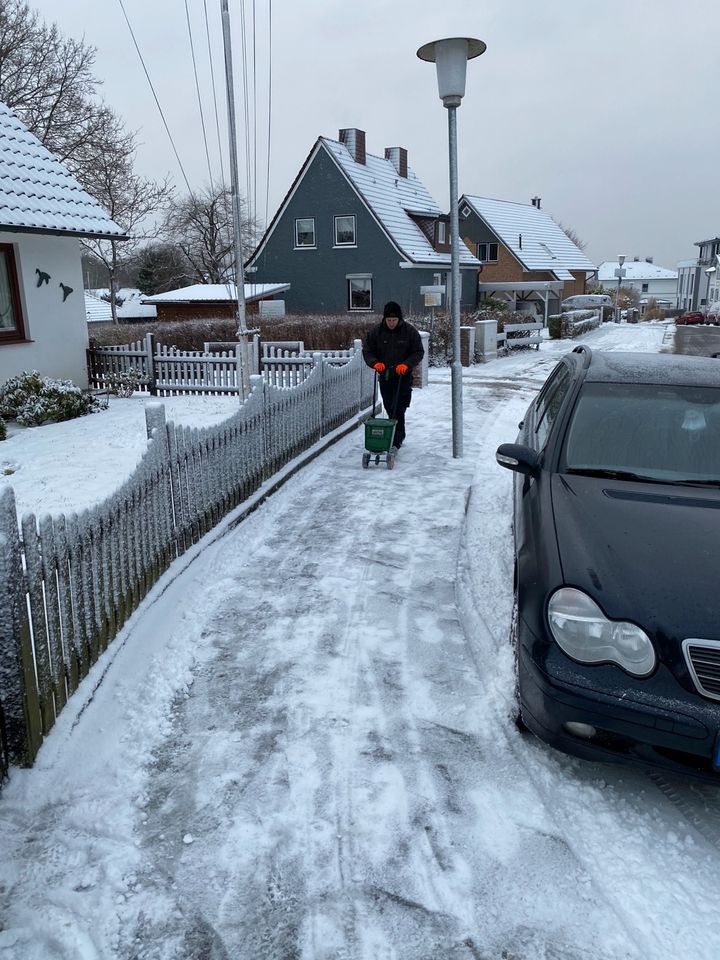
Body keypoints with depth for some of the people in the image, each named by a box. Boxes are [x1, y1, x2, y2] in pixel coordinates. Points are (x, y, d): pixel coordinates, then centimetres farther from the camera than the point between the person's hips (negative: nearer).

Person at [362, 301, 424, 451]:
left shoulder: (409, 331, -6)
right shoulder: (376, 331, -1)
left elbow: (418, 352, -2)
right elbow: (367, 351, 4)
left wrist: (406, 364, -19)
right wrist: (375, 363, -16)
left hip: (403, 377, -3)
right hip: (384, 376, 3)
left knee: (398, 409, -11)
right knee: (389, 408, 11)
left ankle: (396, 441, -8)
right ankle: (399, 436, 29)